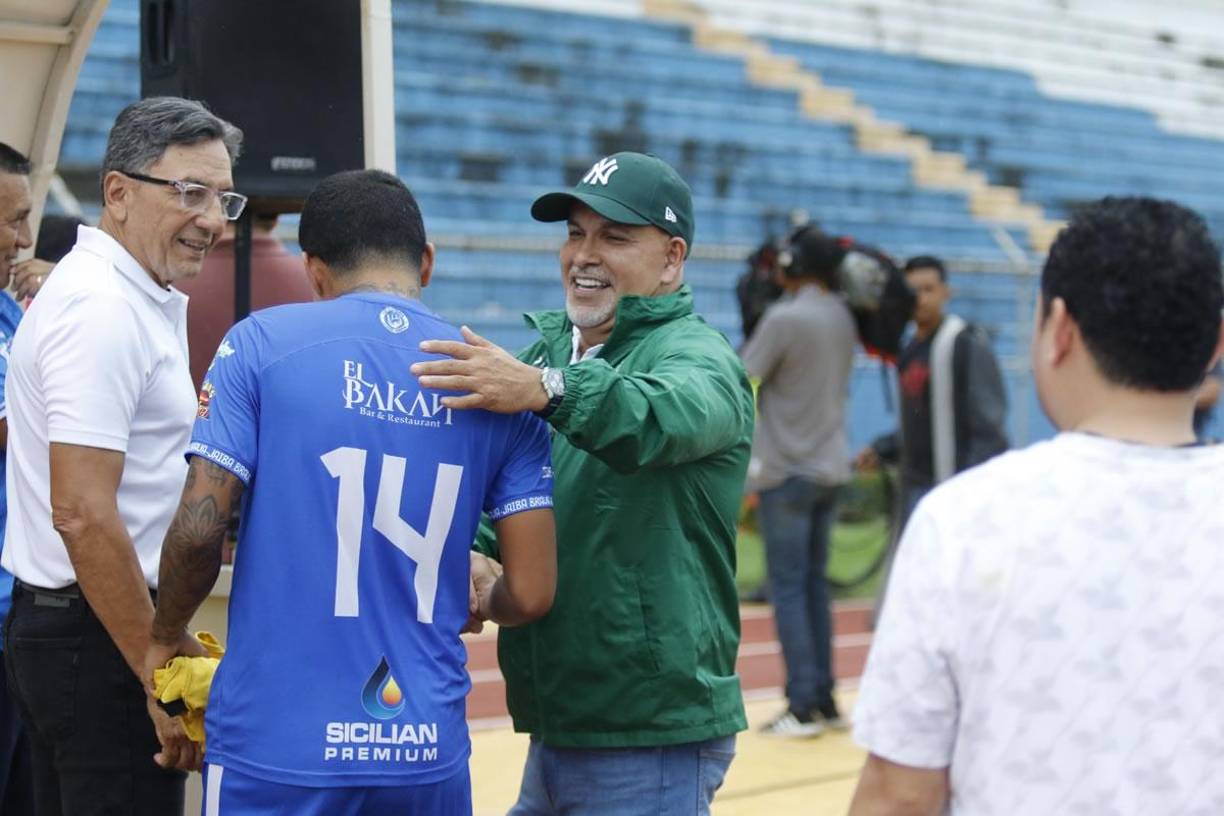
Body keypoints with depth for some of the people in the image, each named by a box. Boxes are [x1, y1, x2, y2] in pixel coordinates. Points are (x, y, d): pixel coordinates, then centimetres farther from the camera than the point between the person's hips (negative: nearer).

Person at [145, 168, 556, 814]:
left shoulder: (262, 343, -4)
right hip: (428, 756, 2)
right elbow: (531, 592, 0)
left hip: (279, 751, -2)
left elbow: (198, 529, -10)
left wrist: (165, 638, 8)